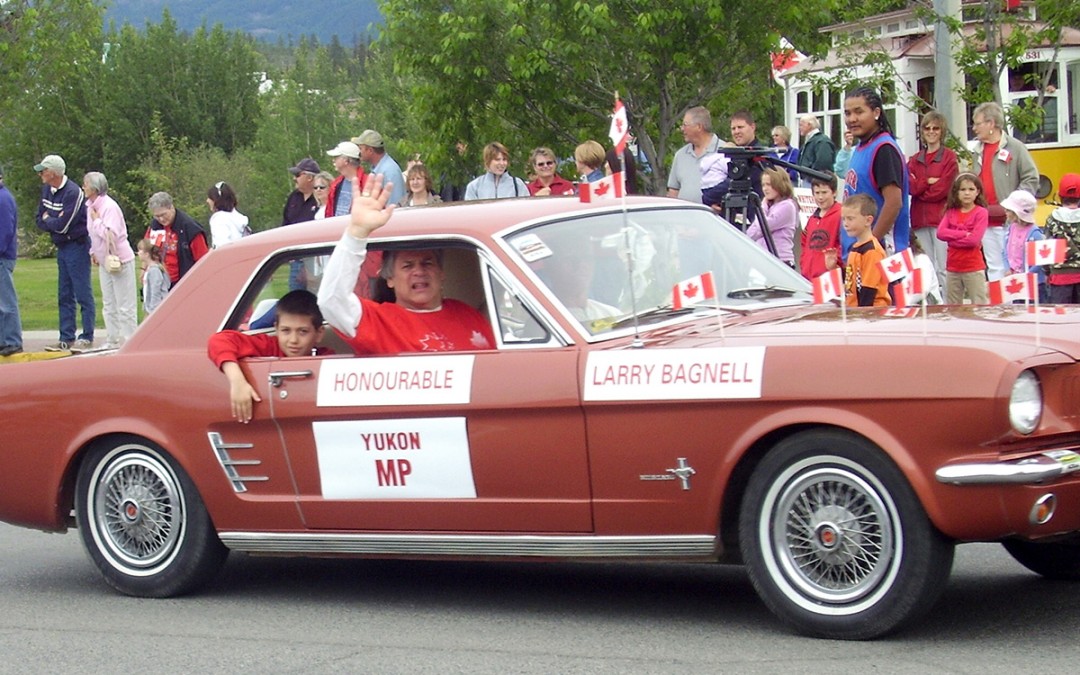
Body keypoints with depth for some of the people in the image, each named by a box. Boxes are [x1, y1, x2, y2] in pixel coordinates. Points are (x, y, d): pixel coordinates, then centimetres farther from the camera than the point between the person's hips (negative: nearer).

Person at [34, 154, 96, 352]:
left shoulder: (73, 193, -18)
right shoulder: (47, 190, 8)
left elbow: (63, 225, -21)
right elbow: (40, 221, 10)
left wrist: (48, 220, -2)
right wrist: (54, 223, -10)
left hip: (77, 246, -9)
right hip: (62, 247, 9)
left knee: (83, 293, -5)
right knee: (64, 296, 10)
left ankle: (87, 337, -1)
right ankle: (66, 339, 15)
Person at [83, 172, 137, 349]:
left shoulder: (109, 206, -19)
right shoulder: (90, 206, 7)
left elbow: (111, 235, -27)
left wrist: (97, 220, -18)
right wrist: (93, 252, 12)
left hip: (119, 260, -9)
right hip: (104, 261, 9)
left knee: (125, 306, -3)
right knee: (109, 304, 13)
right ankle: (112, 341, 20)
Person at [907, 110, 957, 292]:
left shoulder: (949, 157, 2)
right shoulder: (915, 159, 17)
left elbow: (944, 188, -7)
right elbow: (910, 186, 3)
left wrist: (920, 187, 1)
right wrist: (928, 182, -8)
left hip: (941, 217, -5)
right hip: (920, 219, 5)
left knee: (943, 269, -9)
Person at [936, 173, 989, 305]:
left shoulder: (980, 212, -6)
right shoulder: (951, 212, 8)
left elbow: (974, 239, -16)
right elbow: (940, 233, -6)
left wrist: (952, 237, -10)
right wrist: (964, 234, -14)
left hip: (973, 268, -5)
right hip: (953, 267, 5)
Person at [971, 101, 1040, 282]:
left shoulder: (1014, 148, -6)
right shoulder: (978, 150, 15)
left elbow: (1032, 178, -9)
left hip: (1009, 220, -6)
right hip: (986, 221, 6)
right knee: (994, 268, 8)